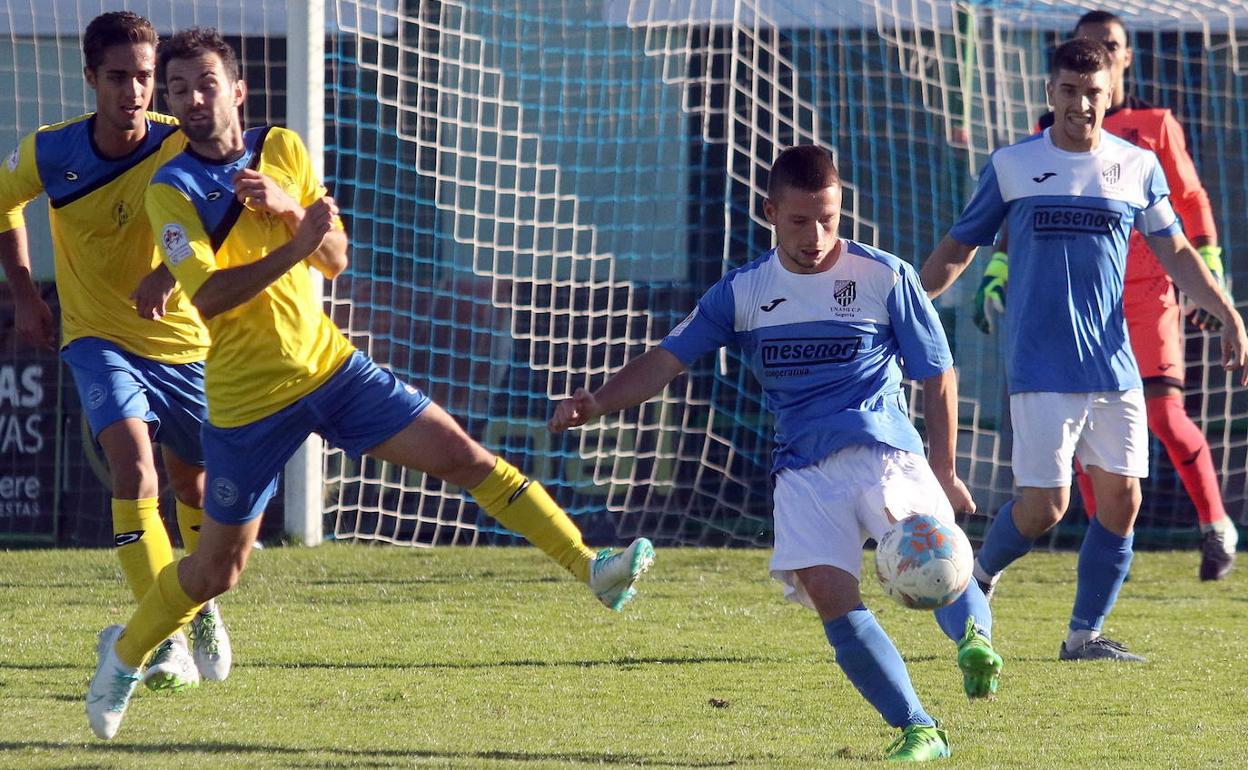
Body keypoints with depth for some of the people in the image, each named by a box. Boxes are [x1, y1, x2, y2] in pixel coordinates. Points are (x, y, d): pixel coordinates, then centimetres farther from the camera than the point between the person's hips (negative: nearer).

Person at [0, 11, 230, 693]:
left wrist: (171, 270, -51)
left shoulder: (180, 146, -18)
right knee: (134, 464, -24)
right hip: (98, 338, -1)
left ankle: (203, 608, 46)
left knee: (194, 483, 15)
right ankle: (165, 641, -27)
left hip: (182, 341, 1)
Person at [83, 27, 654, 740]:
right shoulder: (172, 190, -12)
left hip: (330, 365, 4)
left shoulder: (280, 148, 2)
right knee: (218, 568, 5)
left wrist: (288, 206, -19)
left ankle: (592, 567, -10)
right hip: (247, 400, -4)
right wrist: (294, 248, -33)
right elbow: (207, 296, -24)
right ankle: (125, 653, 30)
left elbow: (336, 259, 0)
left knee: (463, 454, -9)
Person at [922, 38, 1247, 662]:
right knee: (1043, 506, -8)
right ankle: (981, 575, 21)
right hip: (1040, 369, -3)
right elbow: (958, 247, 10)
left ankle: (1085, 634, 10)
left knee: (1121, 499, -3)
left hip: (1115, 367, 3)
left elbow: (1175, 252, 14)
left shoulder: (1138, 167, 8)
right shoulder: (1012, 166, 2)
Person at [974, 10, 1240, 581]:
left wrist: (1211, 277, 4)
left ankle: (1216, 527, 5)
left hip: (1148, 294, -2)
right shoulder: (1052, 133, 9)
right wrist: (996, 272, 4)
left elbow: (1192, 203, 9)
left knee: (1164, 415, -12)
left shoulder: (1154, 125, 5)